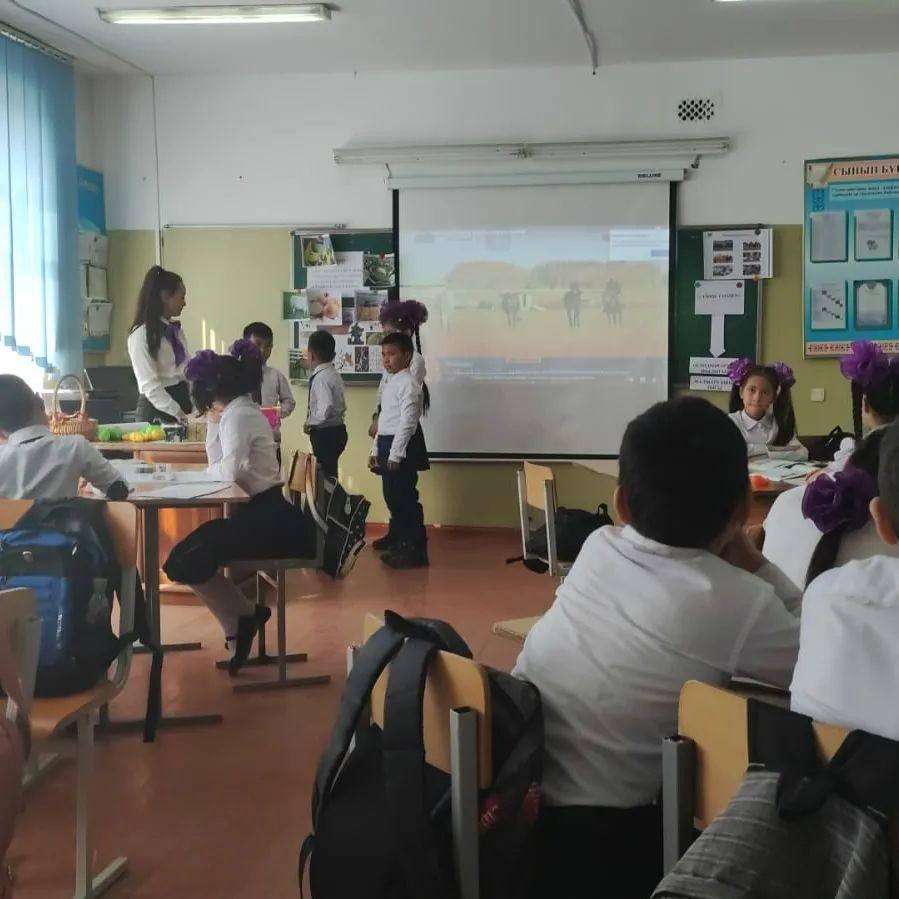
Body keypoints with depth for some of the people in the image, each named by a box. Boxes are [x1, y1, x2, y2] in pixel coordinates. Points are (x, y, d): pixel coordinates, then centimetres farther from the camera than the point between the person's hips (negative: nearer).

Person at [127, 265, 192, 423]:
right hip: (157, 410, -7)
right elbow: (149, 386, -16)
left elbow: (187, 369, 11)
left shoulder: (175, 329, 10)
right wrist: (179, 415, -22)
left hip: (181, 400, 7)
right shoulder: (141, 335, -12)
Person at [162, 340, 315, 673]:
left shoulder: (239, 413, -13)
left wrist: (211, 470, -4)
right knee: (182, 556, 4)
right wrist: (213, 421, 7)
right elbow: (217, 464, 18)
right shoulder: (237, 411, 19)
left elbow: (229, 470, -25)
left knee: (186, 565, -18)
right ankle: (238, 626, 8)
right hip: (259, 515, 11)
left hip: (267, 520, -11)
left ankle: (246, 614, 3)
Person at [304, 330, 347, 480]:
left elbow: (326, 410, -27)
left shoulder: (321, 378, -18)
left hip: (325, 434, -10)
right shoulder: (334, 374, 12)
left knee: (326, 475, -5)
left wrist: (310, 423, -12)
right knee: (330, 474, 16)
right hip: (336, 430, 10)